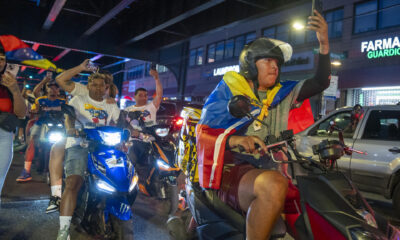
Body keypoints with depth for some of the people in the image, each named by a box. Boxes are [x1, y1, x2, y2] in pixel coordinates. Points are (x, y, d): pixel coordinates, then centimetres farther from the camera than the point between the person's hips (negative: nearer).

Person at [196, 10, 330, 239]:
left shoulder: (282, 93, 20)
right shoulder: (227, 89, 7)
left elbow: (321, 82, 14)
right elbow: (202, 133, -1)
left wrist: (324, 43, -1)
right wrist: (235, 139, -21)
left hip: (270, 167, 6)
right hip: (231, 168, -5)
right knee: (274, 185, -36)